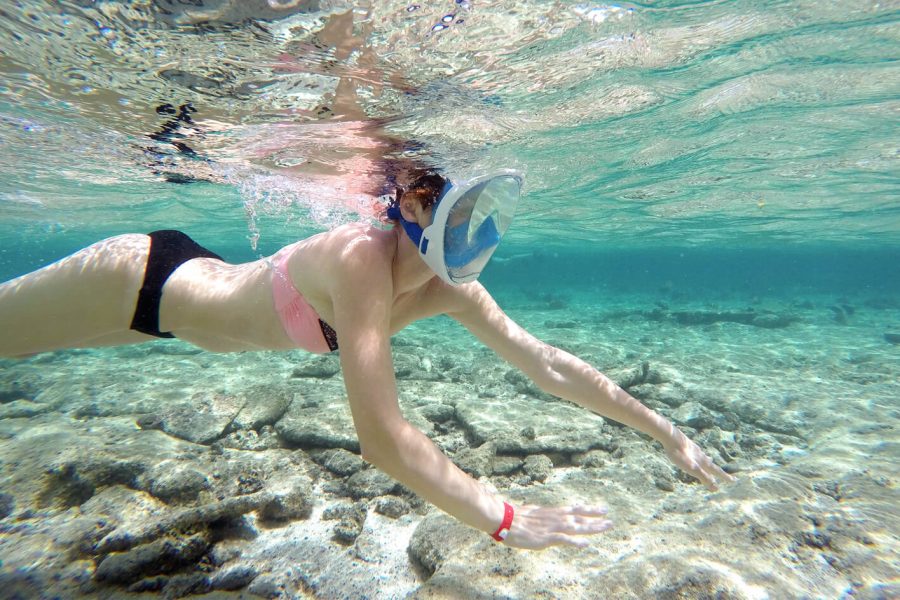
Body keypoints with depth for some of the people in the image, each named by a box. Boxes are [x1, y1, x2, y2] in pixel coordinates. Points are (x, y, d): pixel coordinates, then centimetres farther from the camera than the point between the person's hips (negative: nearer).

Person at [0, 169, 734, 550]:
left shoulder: (449, 290, -17)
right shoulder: (363, 258, -41)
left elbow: (547, 361, -15)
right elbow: (382, 436, -45)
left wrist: (665, 432, -13)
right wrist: (505, 520, -40)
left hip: (201, 282, 6)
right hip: (138, 277, -6)